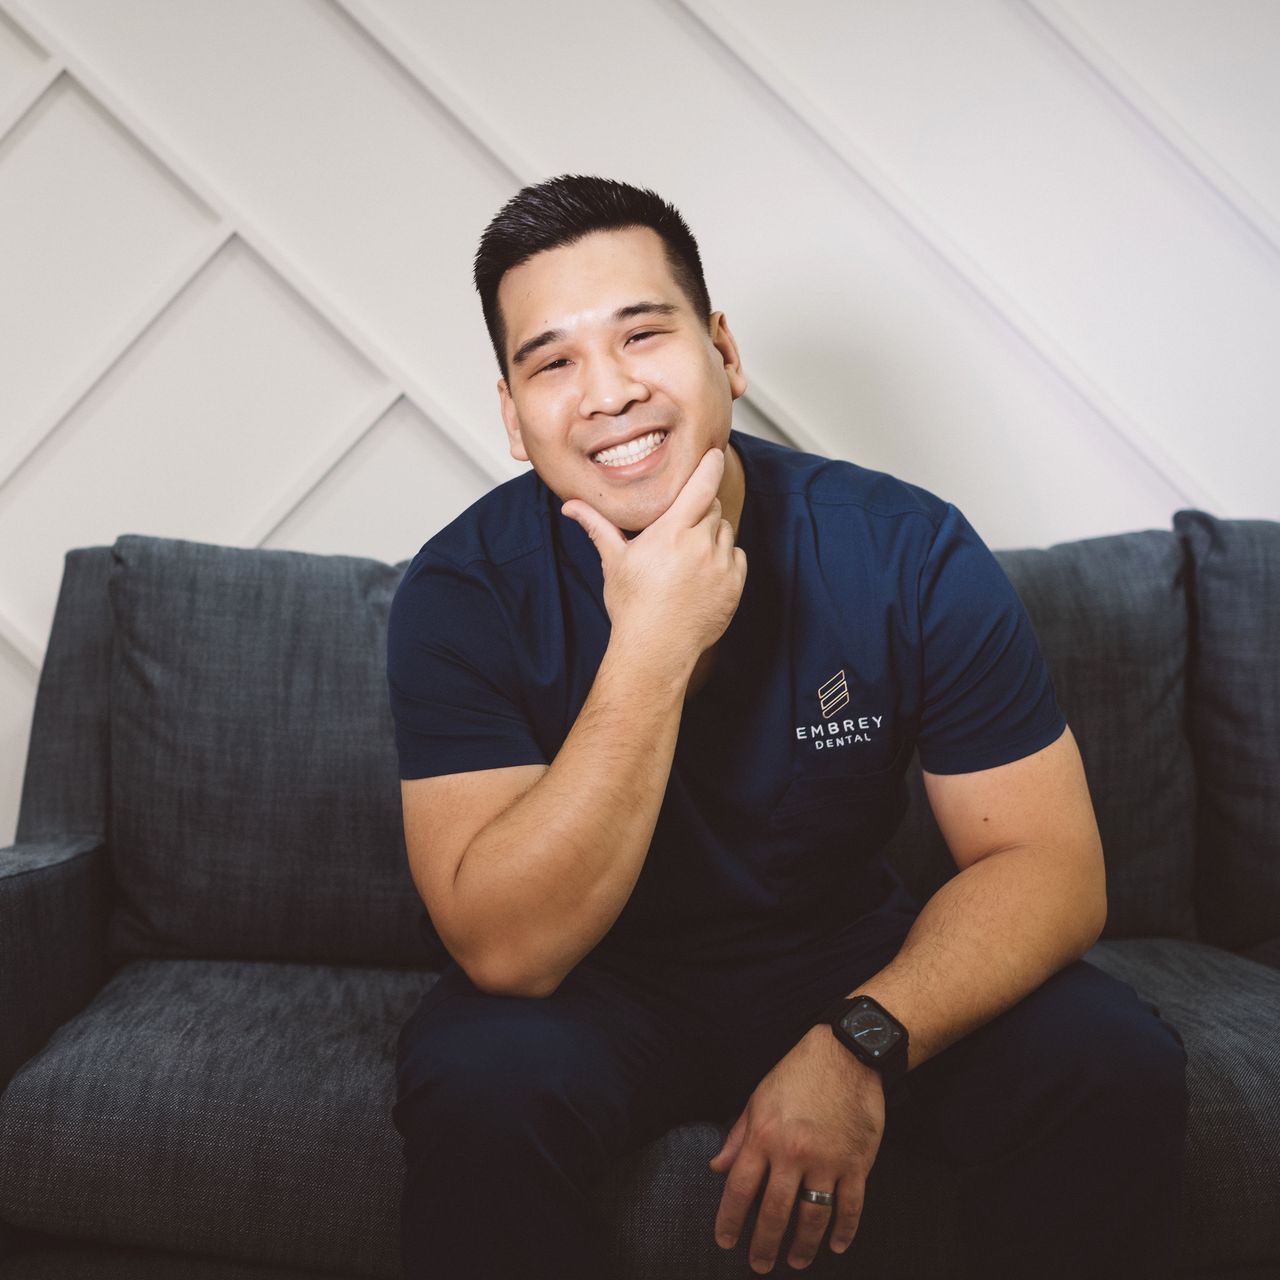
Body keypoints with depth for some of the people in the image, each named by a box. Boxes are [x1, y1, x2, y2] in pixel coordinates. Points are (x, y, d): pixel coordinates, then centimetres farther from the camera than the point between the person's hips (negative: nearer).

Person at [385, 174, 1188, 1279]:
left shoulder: (911, 552, -15)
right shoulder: (465, 592, -18)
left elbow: (1049, 862, -13)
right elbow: (504, 950, -26)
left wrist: (861, 1046, -30)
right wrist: (653, 651, -35)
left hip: (856, 969, 2)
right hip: (598, 986, -1)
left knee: (1117, 1063, -21)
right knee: (479, 1080, -32)